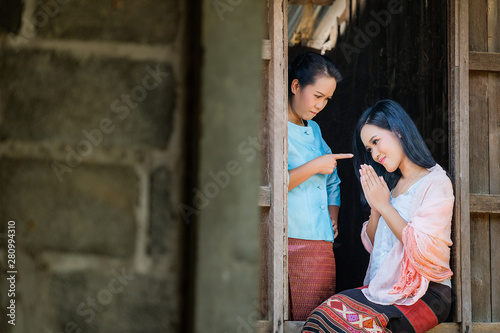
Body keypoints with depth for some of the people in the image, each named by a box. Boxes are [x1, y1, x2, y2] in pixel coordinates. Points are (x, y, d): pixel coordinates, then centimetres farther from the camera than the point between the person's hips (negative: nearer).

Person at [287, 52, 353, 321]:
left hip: (317, 243, 7)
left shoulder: (313, 130, 22)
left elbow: (332, 182, 31)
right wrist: (315, 166, -8)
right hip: (282, 241, -7)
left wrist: (333, 217, 14)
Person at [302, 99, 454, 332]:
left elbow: (425, 251, -16)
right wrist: (375, 208, 3)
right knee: (325, 314, -21)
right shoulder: (391, 184, 20)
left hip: (424, 294, -7)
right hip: (384, 288, 7)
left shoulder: (436, 183, -5)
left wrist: (385, 206, -8)